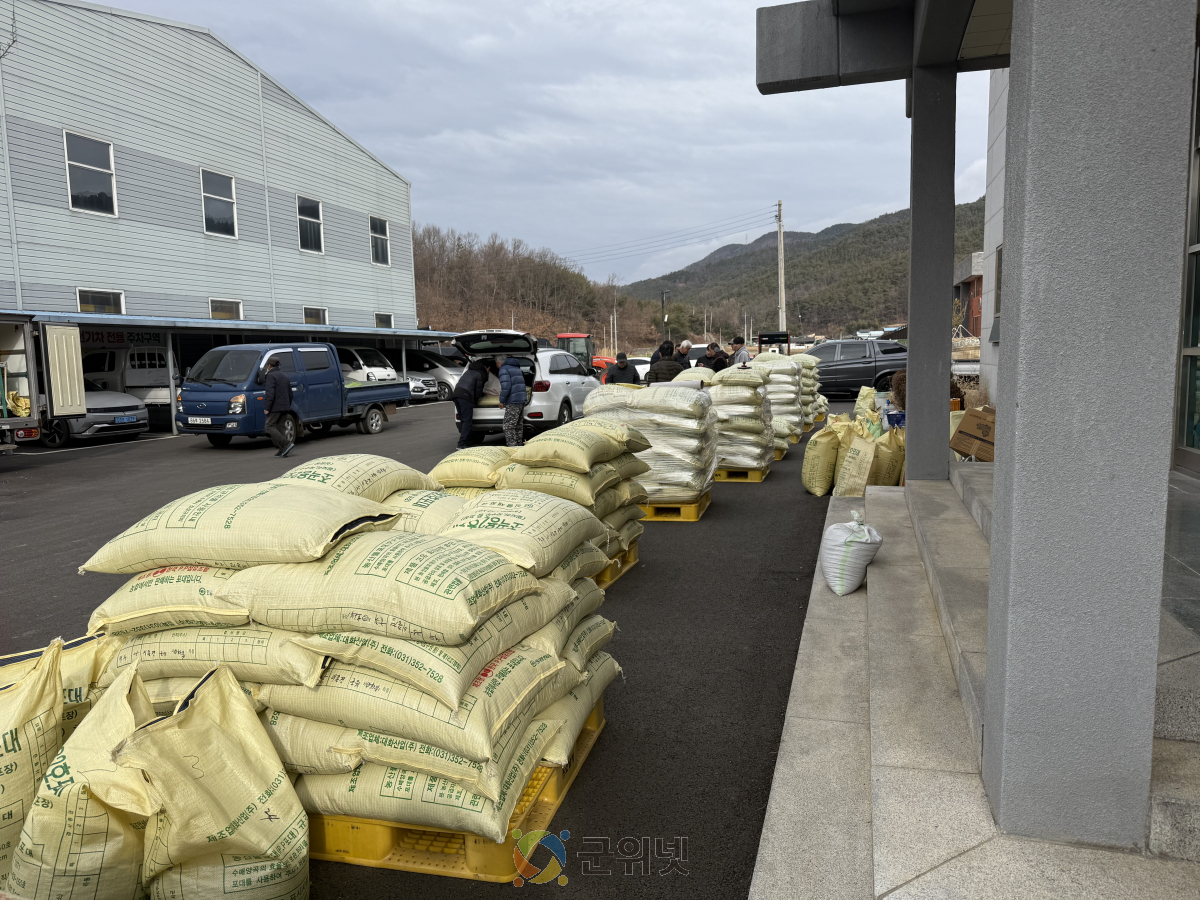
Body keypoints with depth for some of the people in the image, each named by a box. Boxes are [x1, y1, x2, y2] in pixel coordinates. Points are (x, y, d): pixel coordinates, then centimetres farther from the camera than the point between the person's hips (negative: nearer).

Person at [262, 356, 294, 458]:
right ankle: (281, 450, 4)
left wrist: (266, 408, -17)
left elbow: (270, 393, -20)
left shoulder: (271, 376, -10)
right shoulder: (284, 376, 18)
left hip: (275, 408, -8)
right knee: (278, 427, 12)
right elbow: (290, 393, 22)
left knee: (270, 427, -5)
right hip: (284, 407, 8)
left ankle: (286, 444, -17)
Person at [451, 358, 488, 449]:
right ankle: (462, 445, -18)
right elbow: (478, 390, 4)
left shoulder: (469, 371, 31)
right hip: (465, 396, -8)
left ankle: (467, 443, 11)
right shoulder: (481, 374, 6)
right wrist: (475, 401, 19)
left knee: (463, 420, 12)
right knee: (467, 421, -10)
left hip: (456, 394, 8)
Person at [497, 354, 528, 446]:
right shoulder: (516, 368, 21)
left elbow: (506, 386, -19)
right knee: (518, 424, 19)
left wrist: (502, 400, -9)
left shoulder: (504, 369, -8)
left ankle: (512, 447, -12)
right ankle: (520, 445, 25)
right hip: (522, 400, 9)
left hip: (513, 402, -9)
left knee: (508, 426, -7)